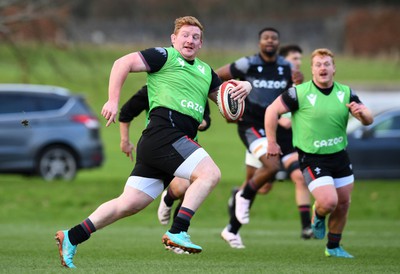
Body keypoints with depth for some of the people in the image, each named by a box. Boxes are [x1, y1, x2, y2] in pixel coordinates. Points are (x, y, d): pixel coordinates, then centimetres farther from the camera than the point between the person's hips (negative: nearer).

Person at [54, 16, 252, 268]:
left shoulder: (205, 71, 26)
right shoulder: (164, 56, 3)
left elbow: (226, 99, 30)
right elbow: (123, 64, -3)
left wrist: (243, 87, 8)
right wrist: (113, 101, -11)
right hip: (164, 131, -8)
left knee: (130, 204, 4)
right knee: (210, 172, -21)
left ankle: (72, 238, 7)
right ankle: (177, 233, -25)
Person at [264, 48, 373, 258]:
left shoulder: (345, 93, 1)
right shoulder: (300, 93, -12)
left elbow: (368, 120, 0)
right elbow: (272, 110, -5)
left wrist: (361, 112, -24)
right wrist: (271, 142, -3)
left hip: (339, 156, 5)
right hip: (312, 159, -5)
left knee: (343, 204, 9)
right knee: (329, 201, -19)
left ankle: (333, 247, 30)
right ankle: (318, 215, 19)